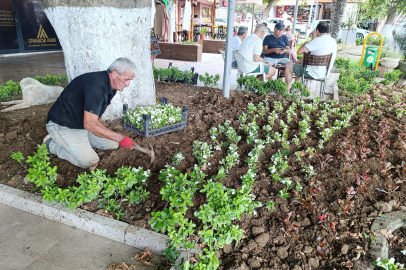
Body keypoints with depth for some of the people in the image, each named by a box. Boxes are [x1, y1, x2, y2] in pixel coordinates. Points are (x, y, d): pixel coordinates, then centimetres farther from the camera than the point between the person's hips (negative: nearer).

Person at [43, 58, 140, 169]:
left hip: (83, 124, 9)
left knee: (114, 144, 4)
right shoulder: (96, 86, -31)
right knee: (90, 162, -20)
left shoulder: (110, 86, 0)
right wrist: (120, 138, -32)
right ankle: (52, 144, 0)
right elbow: (90, 124, -33)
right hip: (63, 126, -9)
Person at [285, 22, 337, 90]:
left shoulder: (318, 40, -22)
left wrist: (306, 43, 0)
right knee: (300, 64, 33)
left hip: (314, 73, -9)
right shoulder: (333, 41, 3)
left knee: (288, 66, 6)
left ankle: (288, 89, 16)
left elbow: (299, 52, -19)